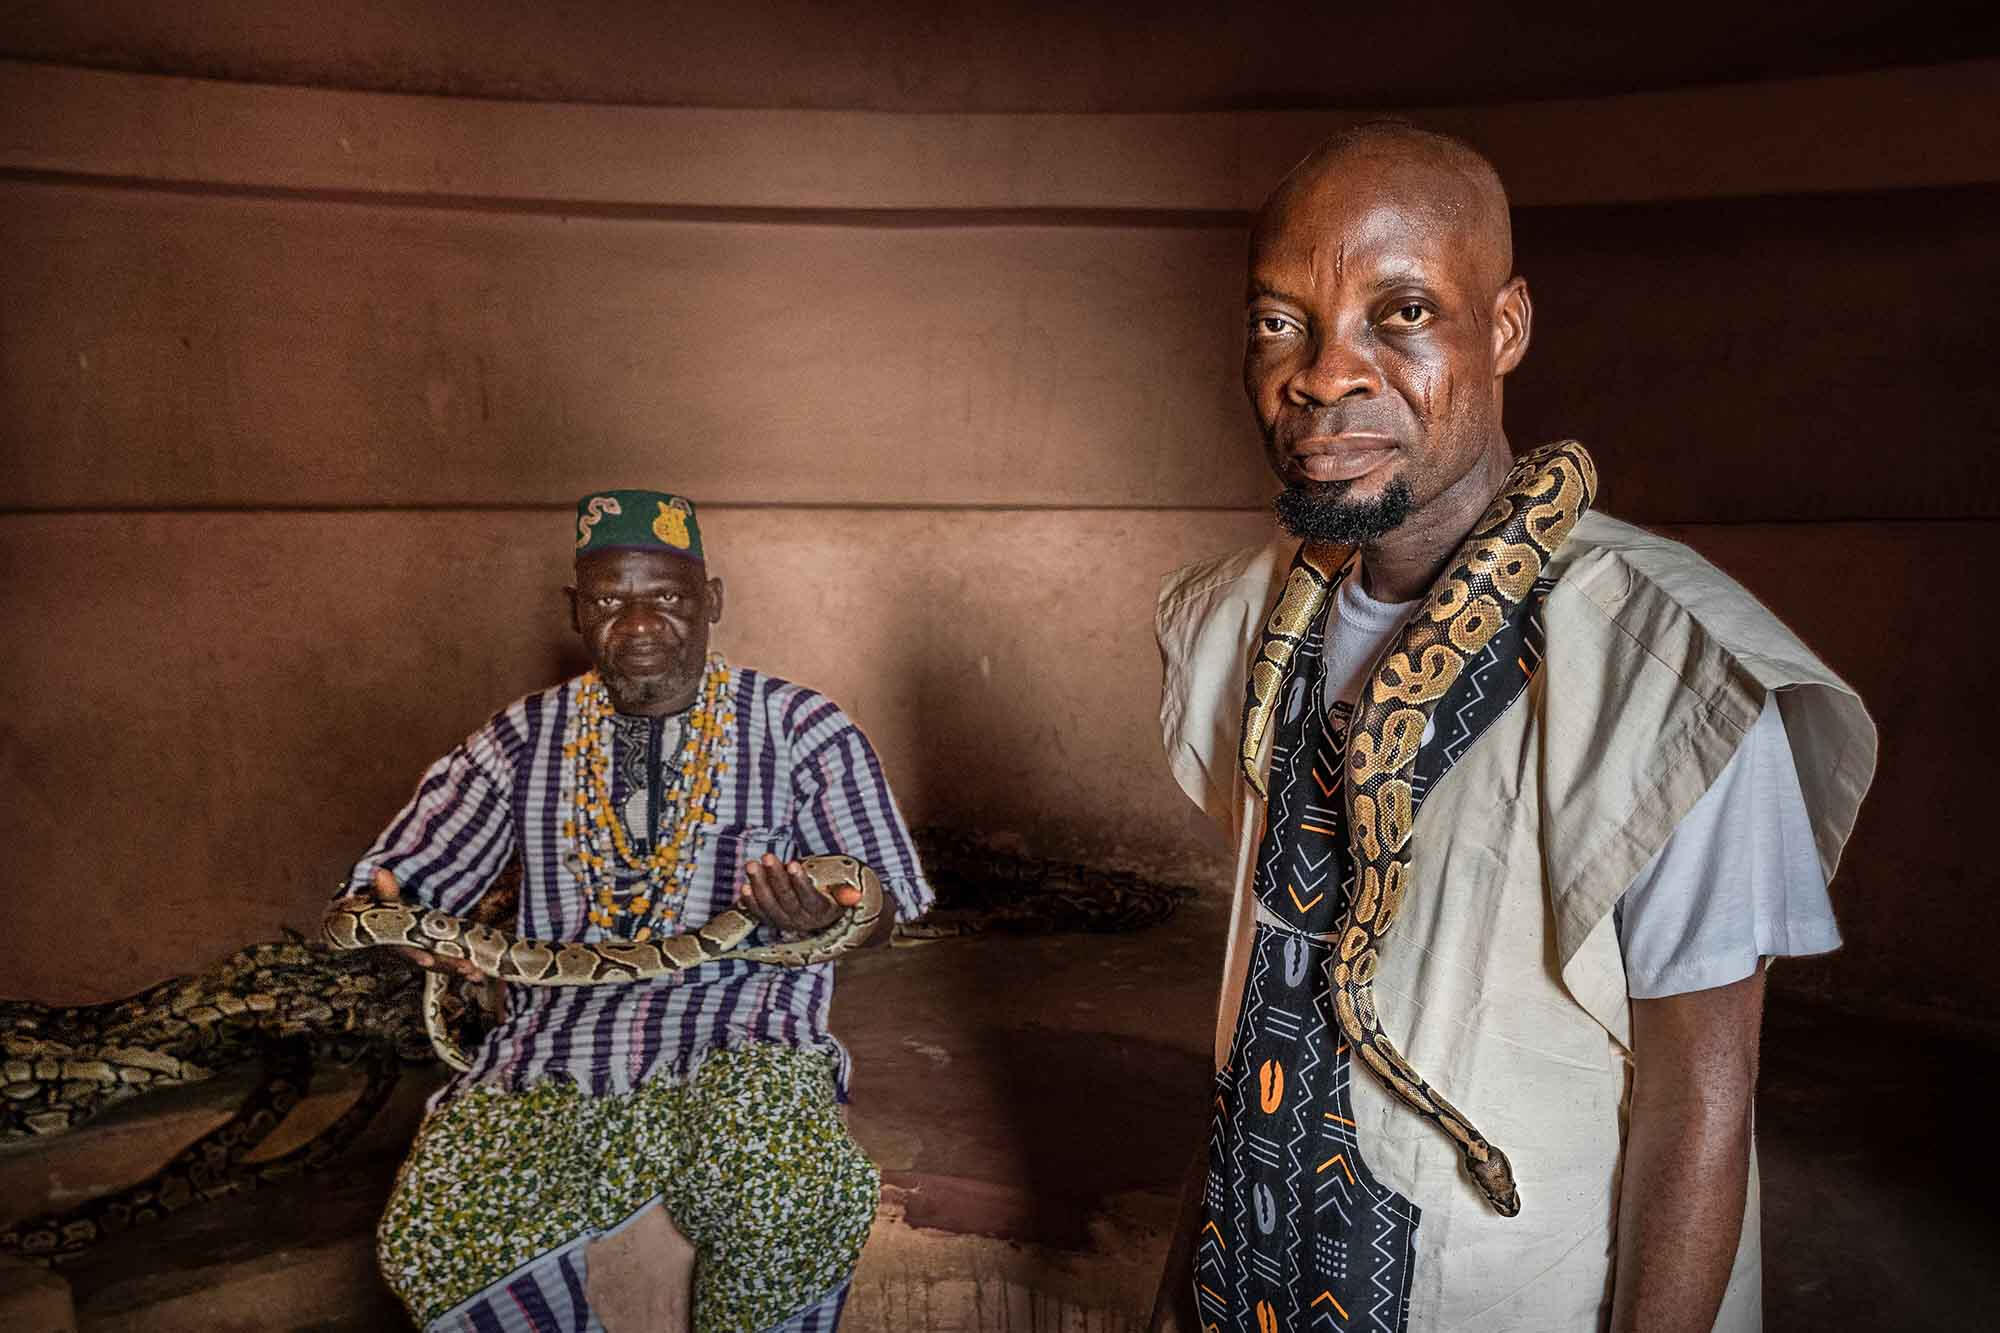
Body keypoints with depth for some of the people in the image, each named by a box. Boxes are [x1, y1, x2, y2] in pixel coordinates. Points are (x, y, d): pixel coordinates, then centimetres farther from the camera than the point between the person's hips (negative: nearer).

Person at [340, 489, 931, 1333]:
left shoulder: (798, 726, 5)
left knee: (791, 1209, -32)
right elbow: (391, 883, 12)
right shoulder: (524, 741, 11)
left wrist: (821, 918, -17)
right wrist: (387, 917, -14)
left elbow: (887, 904, 7)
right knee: (436, 1242, -23)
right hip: (553, 1038, 3)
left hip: (739, 1040, -2)